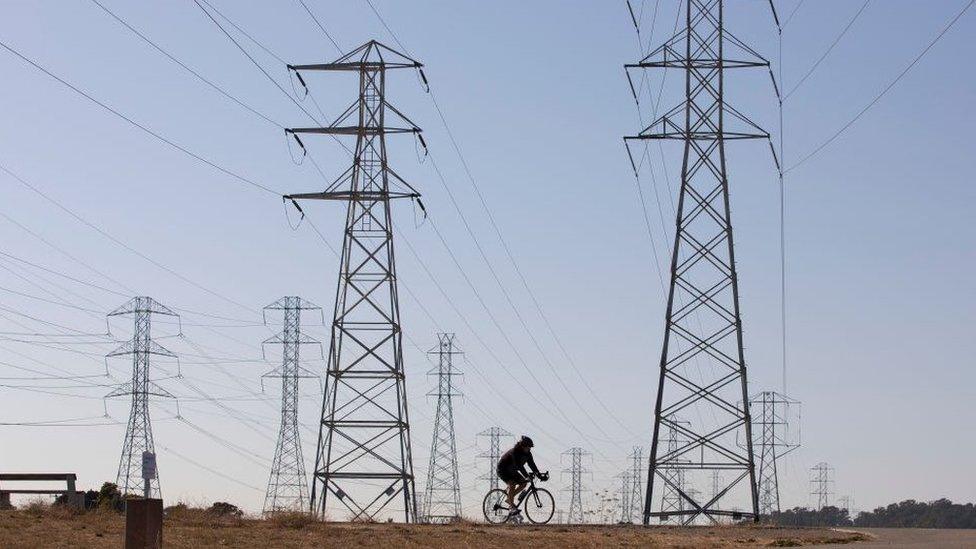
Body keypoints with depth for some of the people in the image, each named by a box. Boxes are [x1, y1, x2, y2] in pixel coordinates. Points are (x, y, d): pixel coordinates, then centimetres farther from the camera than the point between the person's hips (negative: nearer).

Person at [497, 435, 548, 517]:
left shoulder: (527, 453, -7)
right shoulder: (515, 452, -30)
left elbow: (532, 465, -9)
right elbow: (519, 465, -40)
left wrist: (539, 475, -21)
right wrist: (526, 476, -49)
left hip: (511, 471, 8)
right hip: (502, 470, -8)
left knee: (523, 483, -4)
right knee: (512, 484, -28)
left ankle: (509, 498, 9)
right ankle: (511, 507, -28)